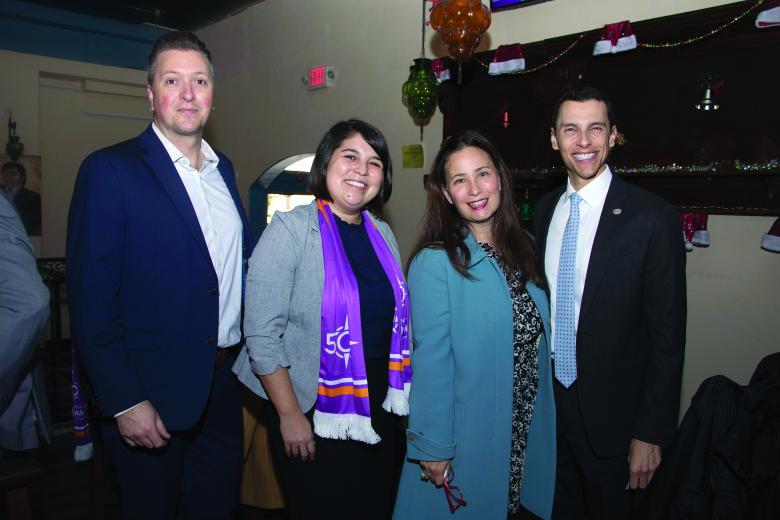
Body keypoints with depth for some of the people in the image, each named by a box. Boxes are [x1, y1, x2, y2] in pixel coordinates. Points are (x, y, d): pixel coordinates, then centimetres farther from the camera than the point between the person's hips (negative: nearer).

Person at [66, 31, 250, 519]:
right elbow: (91, 299, -14)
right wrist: (125, 402, -16)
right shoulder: (110, 171, -11)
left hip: (226, 384, 6)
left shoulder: (224, 169, 8)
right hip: (153, 393, -5)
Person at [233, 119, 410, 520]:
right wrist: (290, 414, -15)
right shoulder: (290, 229, -13)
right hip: (313, 414, -5)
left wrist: (396, 395, 7)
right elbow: (262, 334, -16)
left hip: (378, 408, 6)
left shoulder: (383, 235, 6)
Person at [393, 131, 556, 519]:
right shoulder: (435, 262, -16)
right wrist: (433, 449, -14)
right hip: (466, 438, -5)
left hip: (528, 433, 5)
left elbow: (538, 339, 9)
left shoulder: (524, 250, 2)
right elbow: (431, 361, -16)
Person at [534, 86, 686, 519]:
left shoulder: (652, 217, -16)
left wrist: (652, 433, -12)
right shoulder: (544, 210, 2)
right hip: (547, 401, 5)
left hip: (611, 413, -4)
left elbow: (668, 335, -13)